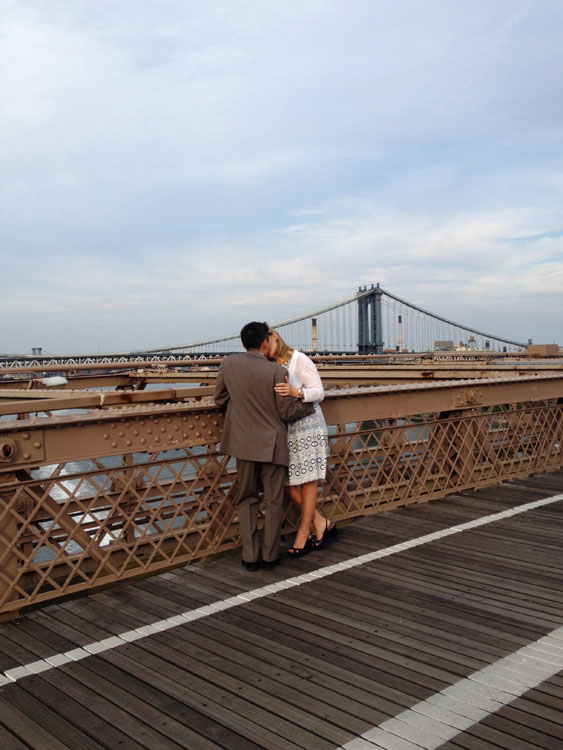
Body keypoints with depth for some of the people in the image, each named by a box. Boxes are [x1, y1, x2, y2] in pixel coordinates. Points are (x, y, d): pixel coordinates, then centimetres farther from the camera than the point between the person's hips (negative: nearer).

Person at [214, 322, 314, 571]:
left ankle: (250, 556, 14)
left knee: (246, 499, 14)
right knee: (273, 500, 10)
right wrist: (309, 405, 8)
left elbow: (219, 398, 6)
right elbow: (286, 411, -10)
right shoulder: (277, 372, -15)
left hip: (244, 442, 3)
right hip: (272, 444, -3)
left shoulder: (229, 364, -5)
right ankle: (270, 555, 15)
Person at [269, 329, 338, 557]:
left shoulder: (300, 360, -8)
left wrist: (295, 392, -29)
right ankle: (323, 525, 21)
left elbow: (319, 392, -12)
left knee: (308, 482, 1)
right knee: (289, 483, 5)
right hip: (285, 429, 6)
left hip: (307, 427, -6)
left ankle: (303, 535, 13)